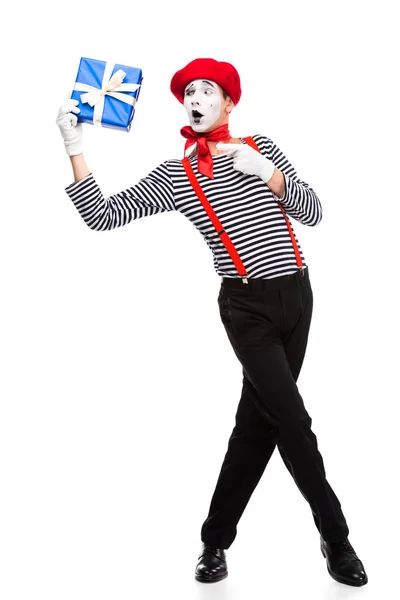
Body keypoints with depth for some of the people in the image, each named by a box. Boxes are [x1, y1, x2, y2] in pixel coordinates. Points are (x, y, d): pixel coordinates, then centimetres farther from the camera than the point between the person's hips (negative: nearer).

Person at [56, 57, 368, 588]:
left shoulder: (261, 148, 8)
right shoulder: (174, 176, 0)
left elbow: (313, 212, 3)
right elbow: (102, 215, -6)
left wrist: (268, 174, -11)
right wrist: (74, 146, -13)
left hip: (297, 295, 4)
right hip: (247, 307, -4)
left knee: (258, 422, 9)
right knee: (294, 424, -6)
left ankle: (216, 540, 24)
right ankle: (336, 538, 15)